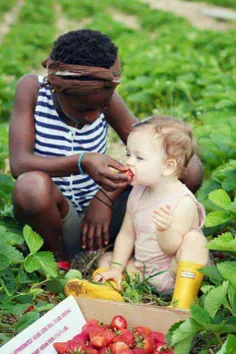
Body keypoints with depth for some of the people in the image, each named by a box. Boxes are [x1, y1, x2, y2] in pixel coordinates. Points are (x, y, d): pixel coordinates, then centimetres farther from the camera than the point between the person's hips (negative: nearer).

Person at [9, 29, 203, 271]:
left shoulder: (105, 97, -5)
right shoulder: (32, 88, -12)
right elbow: (18, 164, -23)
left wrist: (107, 196, -21)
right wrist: (81, 161, -39)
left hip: (97, 215, 2)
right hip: (55, 217, -1)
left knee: (190, 171, -16)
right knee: (32, 185, -38)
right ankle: (60, 258, -7)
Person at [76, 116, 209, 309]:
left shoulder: (183, 202, -22)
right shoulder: (137, 194, -1)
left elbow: (170, 249, -25)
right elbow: (126, 235, 3)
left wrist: (165, 229, -45)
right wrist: (116, 268, -7)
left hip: (174, 274, -7)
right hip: (142, 270, 7)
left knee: (194, 238, -30)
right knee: (106, 258, 5)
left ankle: (183, 301, -34)